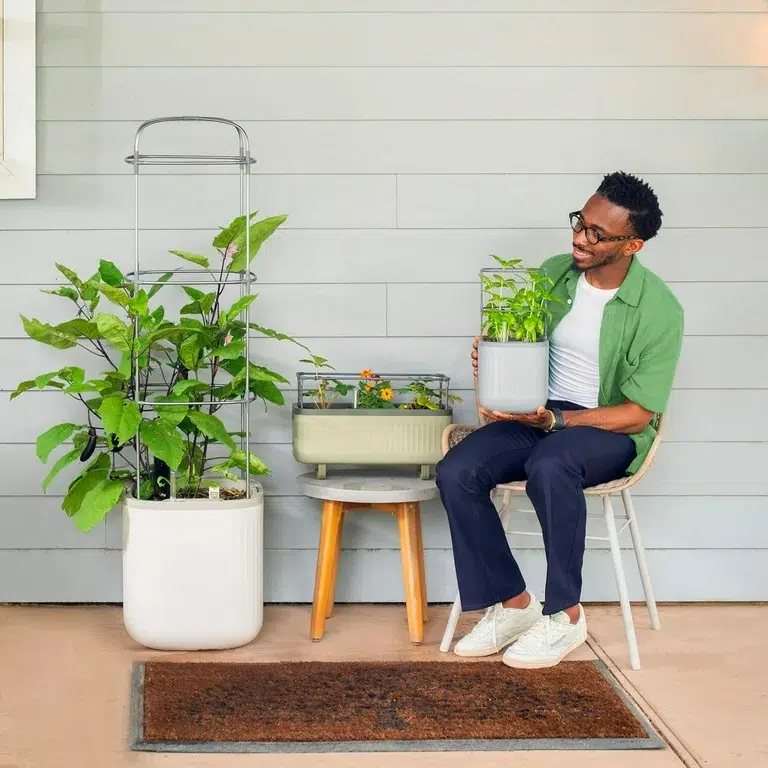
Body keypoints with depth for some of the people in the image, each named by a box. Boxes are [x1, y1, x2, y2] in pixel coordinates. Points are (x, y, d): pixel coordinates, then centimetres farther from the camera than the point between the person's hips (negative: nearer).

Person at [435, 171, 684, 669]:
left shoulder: (659, 309, -14)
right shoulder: (552, 274, 1)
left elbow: (638, 414, -14)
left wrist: (554, 421, -24)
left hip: (613, 431, -5)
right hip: (539, 413, 5)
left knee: (549, 464, -39)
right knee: (455, 471, -22)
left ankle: (565, 615, -21)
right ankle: (513, 603, -7)